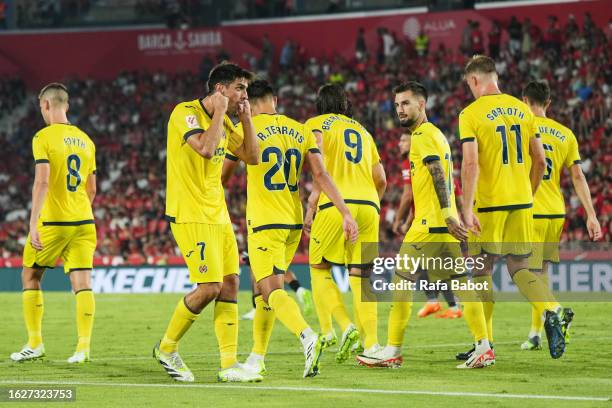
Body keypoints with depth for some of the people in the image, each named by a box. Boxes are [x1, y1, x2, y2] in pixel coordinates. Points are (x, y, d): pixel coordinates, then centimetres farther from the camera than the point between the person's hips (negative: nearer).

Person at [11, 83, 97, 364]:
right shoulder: (85, 140, 12)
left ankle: (35, 344, 12)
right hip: (83, 222, 5)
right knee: (82, 283, -1)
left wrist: (33, 224, -20)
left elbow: (42, 181, -18)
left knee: (30, 276, 12)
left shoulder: (44, 137, -7)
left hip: (52, 222, -5)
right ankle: (83, 347, -11)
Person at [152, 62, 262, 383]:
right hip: (190, 215, -9)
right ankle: (167, 347, 6)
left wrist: (246, 118, 6)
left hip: (217, 215, 9)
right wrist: (220, 112, -17)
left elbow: (252, 157, 15)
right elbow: (205, 148, -28)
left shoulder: (224, 123, 14)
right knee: (209, 287, -14)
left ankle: (229, 364, 1)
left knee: (230, 283, 0)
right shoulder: (185, 112, -12)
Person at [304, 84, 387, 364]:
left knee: (319, 270, 7)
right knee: (360, 275, 7)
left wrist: (312, 205, -6)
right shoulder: (363, 131, 27)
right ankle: (371, 344, -2)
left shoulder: (317, 124, 10)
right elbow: (381, 180, 24)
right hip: (369, 204, 5)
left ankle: (345, 326, -13)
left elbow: (320, 165, -7)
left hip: (336, 203, -5)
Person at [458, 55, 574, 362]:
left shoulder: (471, 114, -8)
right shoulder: (522, 109, 9)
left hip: (489, 204, -5)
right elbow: (540, 160, 11)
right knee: (519, 267, 12)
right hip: (522, 201, 5)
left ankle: (485, 343, 9)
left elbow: (471, 163, -18)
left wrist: (467, 208, -17)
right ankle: (553, 311, -14)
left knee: (482, 270, 7)